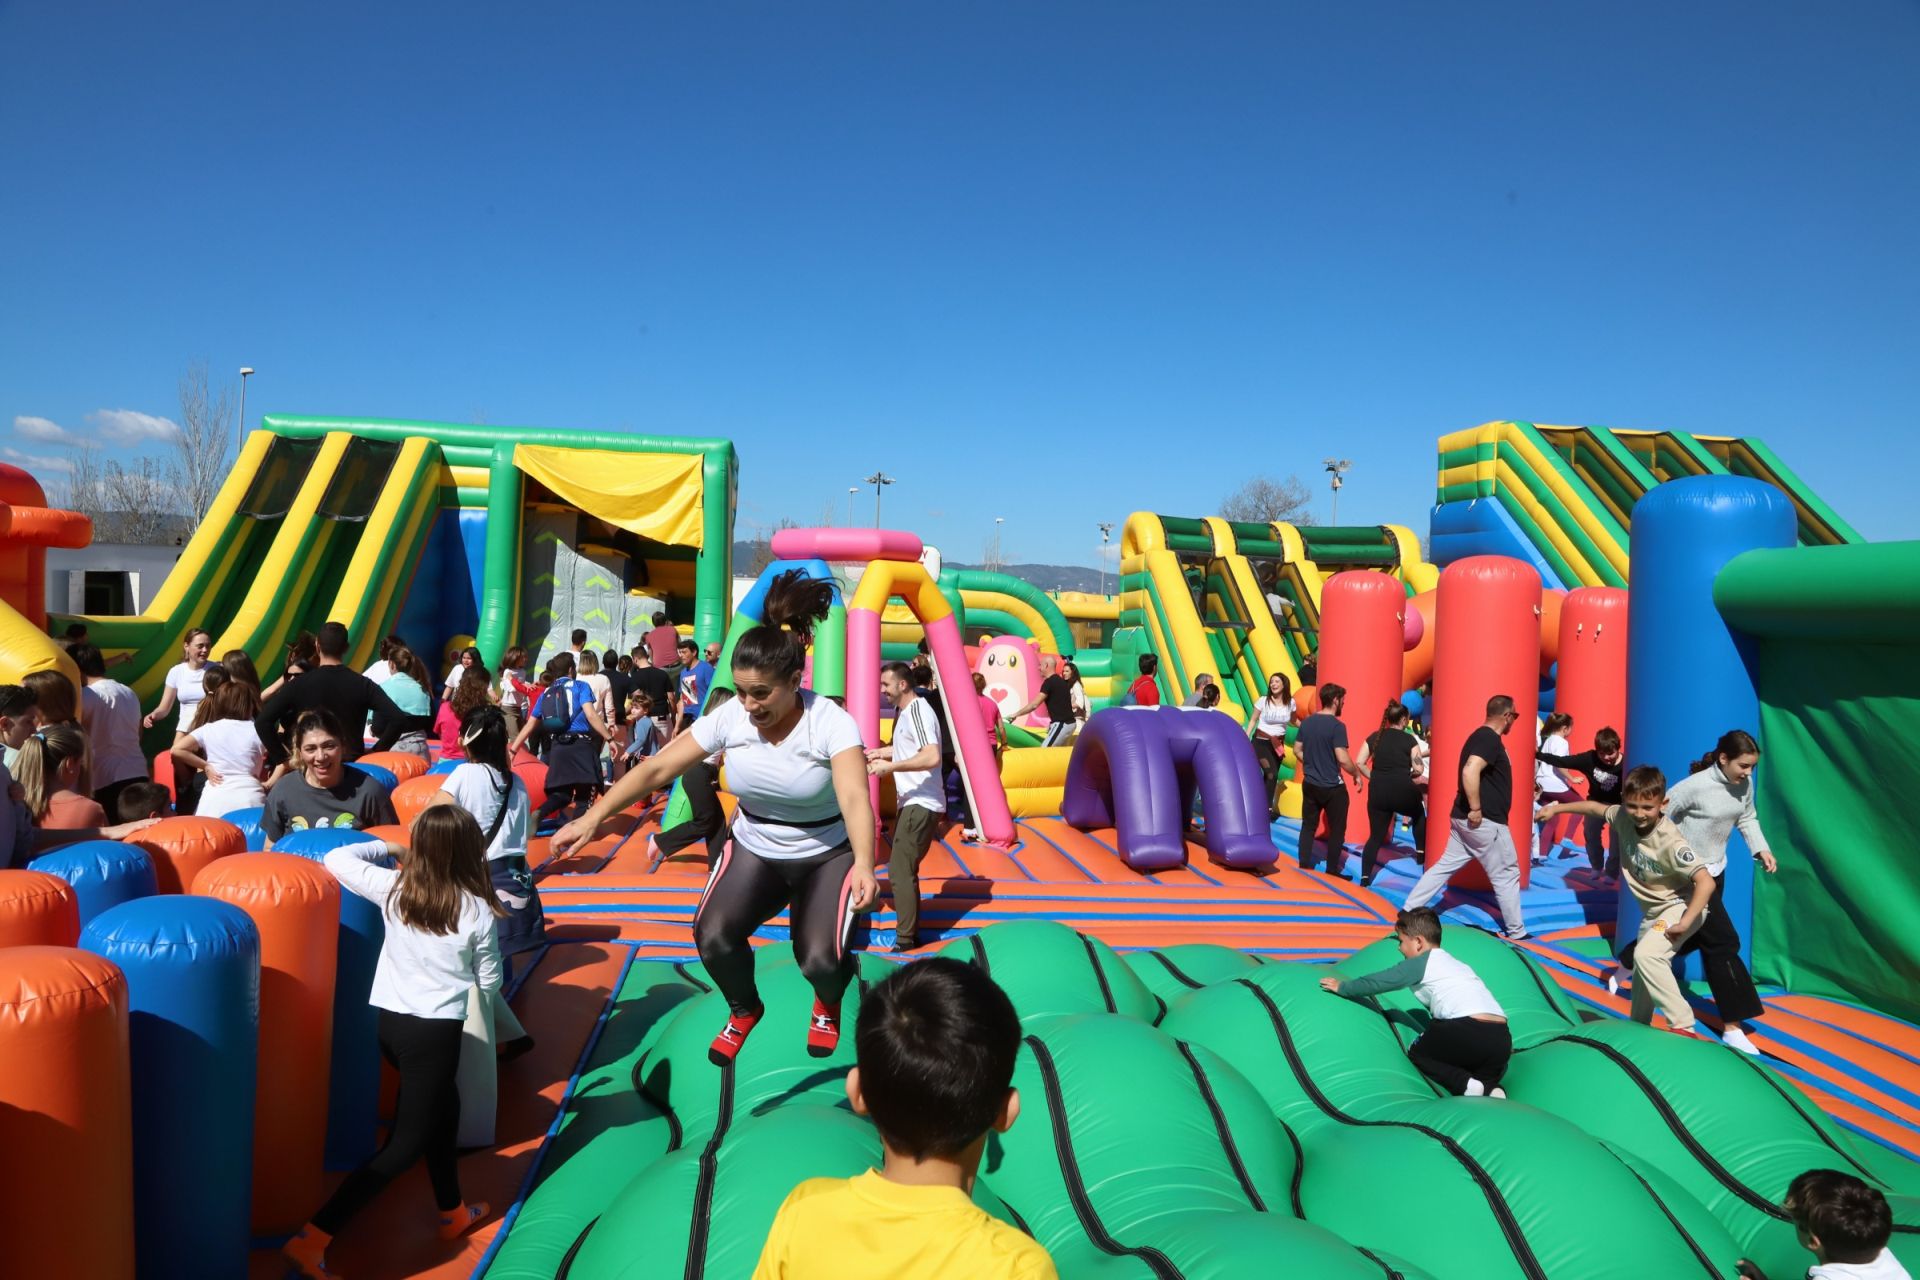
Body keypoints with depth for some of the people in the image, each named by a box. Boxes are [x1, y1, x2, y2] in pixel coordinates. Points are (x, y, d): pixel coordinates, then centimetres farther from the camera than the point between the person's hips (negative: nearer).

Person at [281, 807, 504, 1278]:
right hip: (435, 1029, -6)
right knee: (405, 1144, 4)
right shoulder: (478, 911, -12)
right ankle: (310, 1240, -5)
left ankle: (452, 1213, 40)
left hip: (389, 1019, 6)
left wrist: (386, 847, 20)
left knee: (443, 1106, 25)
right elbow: (490, 981, 0)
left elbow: (336, 858, 8)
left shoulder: (394, 888, -5)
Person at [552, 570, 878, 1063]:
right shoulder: (729, 718, -16)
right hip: (754, 849, 3)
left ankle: (828, 1004, 21)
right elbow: (658, 768, -13)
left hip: (828, 855, -3)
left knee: (820, 958, -20)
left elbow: (855, 798, -41)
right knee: (713, 935, -18)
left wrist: (864, 866, -58)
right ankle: (744, 1011, 17)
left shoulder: (831, 724, -27)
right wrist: (592, 817, -20)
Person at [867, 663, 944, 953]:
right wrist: (882, 752, 26)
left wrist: (890, 766, -27)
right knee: (902, 869, 17)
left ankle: (905, 940, -5)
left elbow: (932, 757, -29)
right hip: (910, 802, 11)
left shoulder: (918, 711, -17)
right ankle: (910, 932, 26)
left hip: (921, 805, -11)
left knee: (900, 871, -11)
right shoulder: (904, 711, 15)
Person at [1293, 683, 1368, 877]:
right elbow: (1343, 759, -22)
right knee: (1337, 828, 8)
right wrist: (1357, 774, -6)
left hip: (1310, 783, 6)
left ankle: (1304, 864, 18)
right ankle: (1332, 869, 11)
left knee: (1308, 824, 16)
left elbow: (1297, 750, 10)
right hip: (1332, 787, -6)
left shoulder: (1307, 722, 2)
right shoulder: (1337, 725, -18)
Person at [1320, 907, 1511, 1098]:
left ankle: (1465, 1084, -6)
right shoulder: (1457, 963, 29)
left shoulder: (1422, 962, 6)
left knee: (1417, 1054, 17)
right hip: (1502, 1041, 7)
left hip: (1469, 1031, -6)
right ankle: (1490, 1087, -1)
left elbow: (1379, 981, 11)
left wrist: (1342, 987, 24)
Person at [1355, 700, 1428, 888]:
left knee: (1376, 836, 7)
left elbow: (1360, 763, 2)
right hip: (1403, 791, -3)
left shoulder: (1374, 737, 7)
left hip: (1378, 793, 3)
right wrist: (1409, 775, 13)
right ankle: (1421, 852, 31)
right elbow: (1419, 769, -7)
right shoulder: (1409, 740, -3)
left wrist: (1376, 778, 10)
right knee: (1419, 815, 32)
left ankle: (1365, 876, -4)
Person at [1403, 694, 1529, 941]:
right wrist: (1476, 809, -26)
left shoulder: (1481, 736, 14)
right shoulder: (1490, 738, -17)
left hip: (1463, 818, 9)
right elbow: (1470, 771, -31)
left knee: (1446, 865, 11)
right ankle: (1517, 932, 16)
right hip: (1485, 821, -9)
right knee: (1506, 874, 5)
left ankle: (1409, 913, 9)